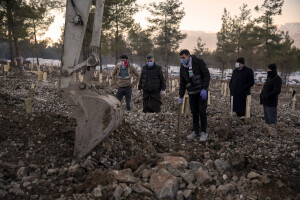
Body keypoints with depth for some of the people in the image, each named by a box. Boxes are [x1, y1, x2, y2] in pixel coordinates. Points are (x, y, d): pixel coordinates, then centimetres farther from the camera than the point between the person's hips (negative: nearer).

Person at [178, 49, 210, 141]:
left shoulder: (199, 62, -12)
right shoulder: (182, 67, 3)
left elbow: (207, 75, -13)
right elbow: (182, 83, 7)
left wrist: (204, 89, -20)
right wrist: (181, 97, 3)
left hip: (202, 91, -5)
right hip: (192, 93, 5)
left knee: (202, 111, -4)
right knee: (194, 112, 5)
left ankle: (204, 132, 6)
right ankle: (196, 132, 16)